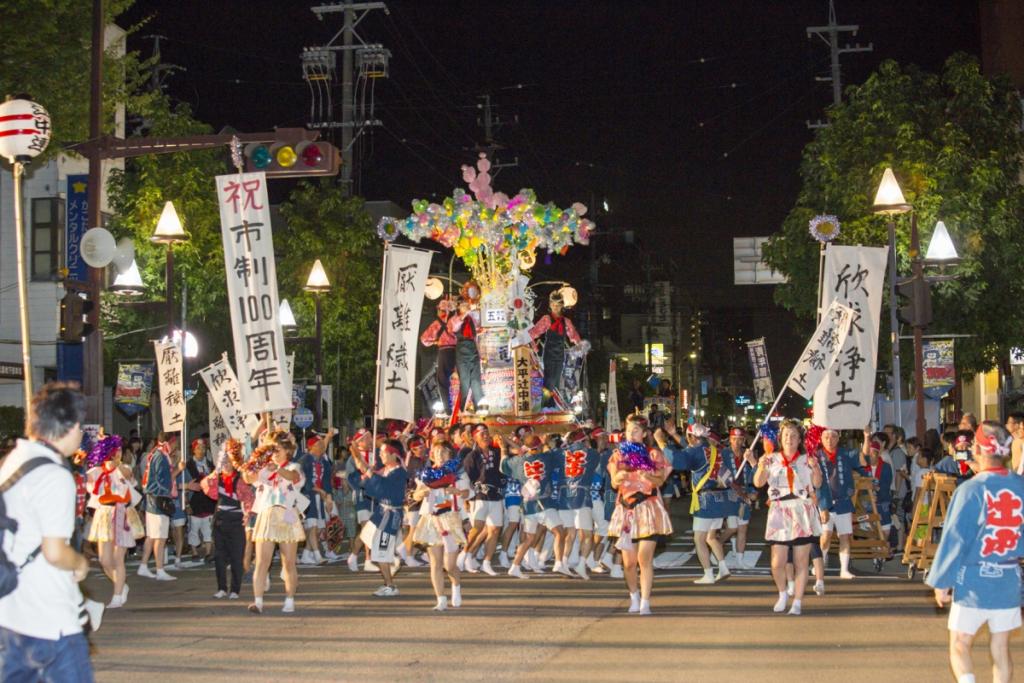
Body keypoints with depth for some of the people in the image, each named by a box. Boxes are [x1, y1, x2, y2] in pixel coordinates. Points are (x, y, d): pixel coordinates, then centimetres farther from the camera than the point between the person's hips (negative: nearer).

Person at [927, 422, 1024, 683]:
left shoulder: (971, 490, -15)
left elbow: (954, 540, -11)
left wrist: (942, 582, -2)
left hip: (974, 583, -4)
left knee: (959, 646, 6)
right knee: (1000, 649, 12)